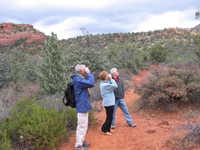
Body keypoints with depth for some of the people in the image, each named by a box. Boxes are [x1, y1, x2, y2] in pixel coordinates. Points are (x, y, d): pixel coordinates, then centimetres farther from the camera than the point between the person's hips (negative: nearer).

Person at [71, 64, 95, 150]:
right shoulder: (78, 79, -19)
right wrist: (89, 73, -15)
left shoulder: (80, 79, 13)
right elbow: (91, 83, -25)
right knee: (81, 126, -2)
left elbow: (90, 84, 16)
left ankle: (82, 141, 34)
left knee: (84, 125, 21)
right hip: (82, 106, -11)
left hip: (84, 106, 11)